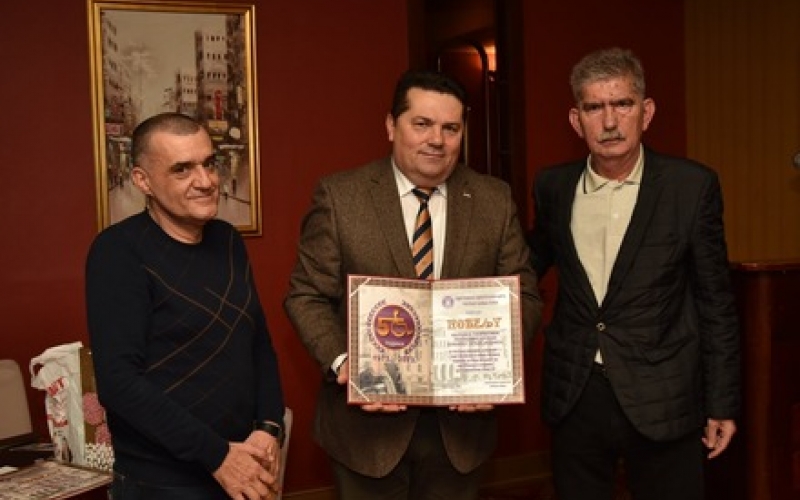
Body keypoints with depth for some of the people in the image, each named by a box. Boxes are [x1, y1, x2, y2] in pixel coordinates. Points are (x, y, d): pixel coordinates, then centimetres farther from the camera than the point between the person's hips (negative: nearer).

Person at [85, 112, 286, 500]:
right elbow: (118, 380, -20)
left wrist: (269, 428, -4)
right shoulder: (119, 251, -14)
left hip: (243, 469, 6)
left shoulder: (227, 240, 5)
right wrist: (216, 455, -19)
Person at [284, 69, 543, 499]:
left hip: (461, 419, 2)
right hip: (368, 420, -2)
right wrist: (342, 363, -19)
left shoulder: (495, 200, 1)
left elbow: (523, 296, 4)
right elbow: (307, 296, -4)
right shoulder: (339, 196, -5)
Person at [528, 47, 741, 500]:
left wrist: (722, 404, -2)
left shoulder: (693, 186, -6)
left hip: (662, 401, -2)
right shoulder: (553, 187, 2)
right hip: (573, 397, 3)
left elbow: (716, 302, -3)